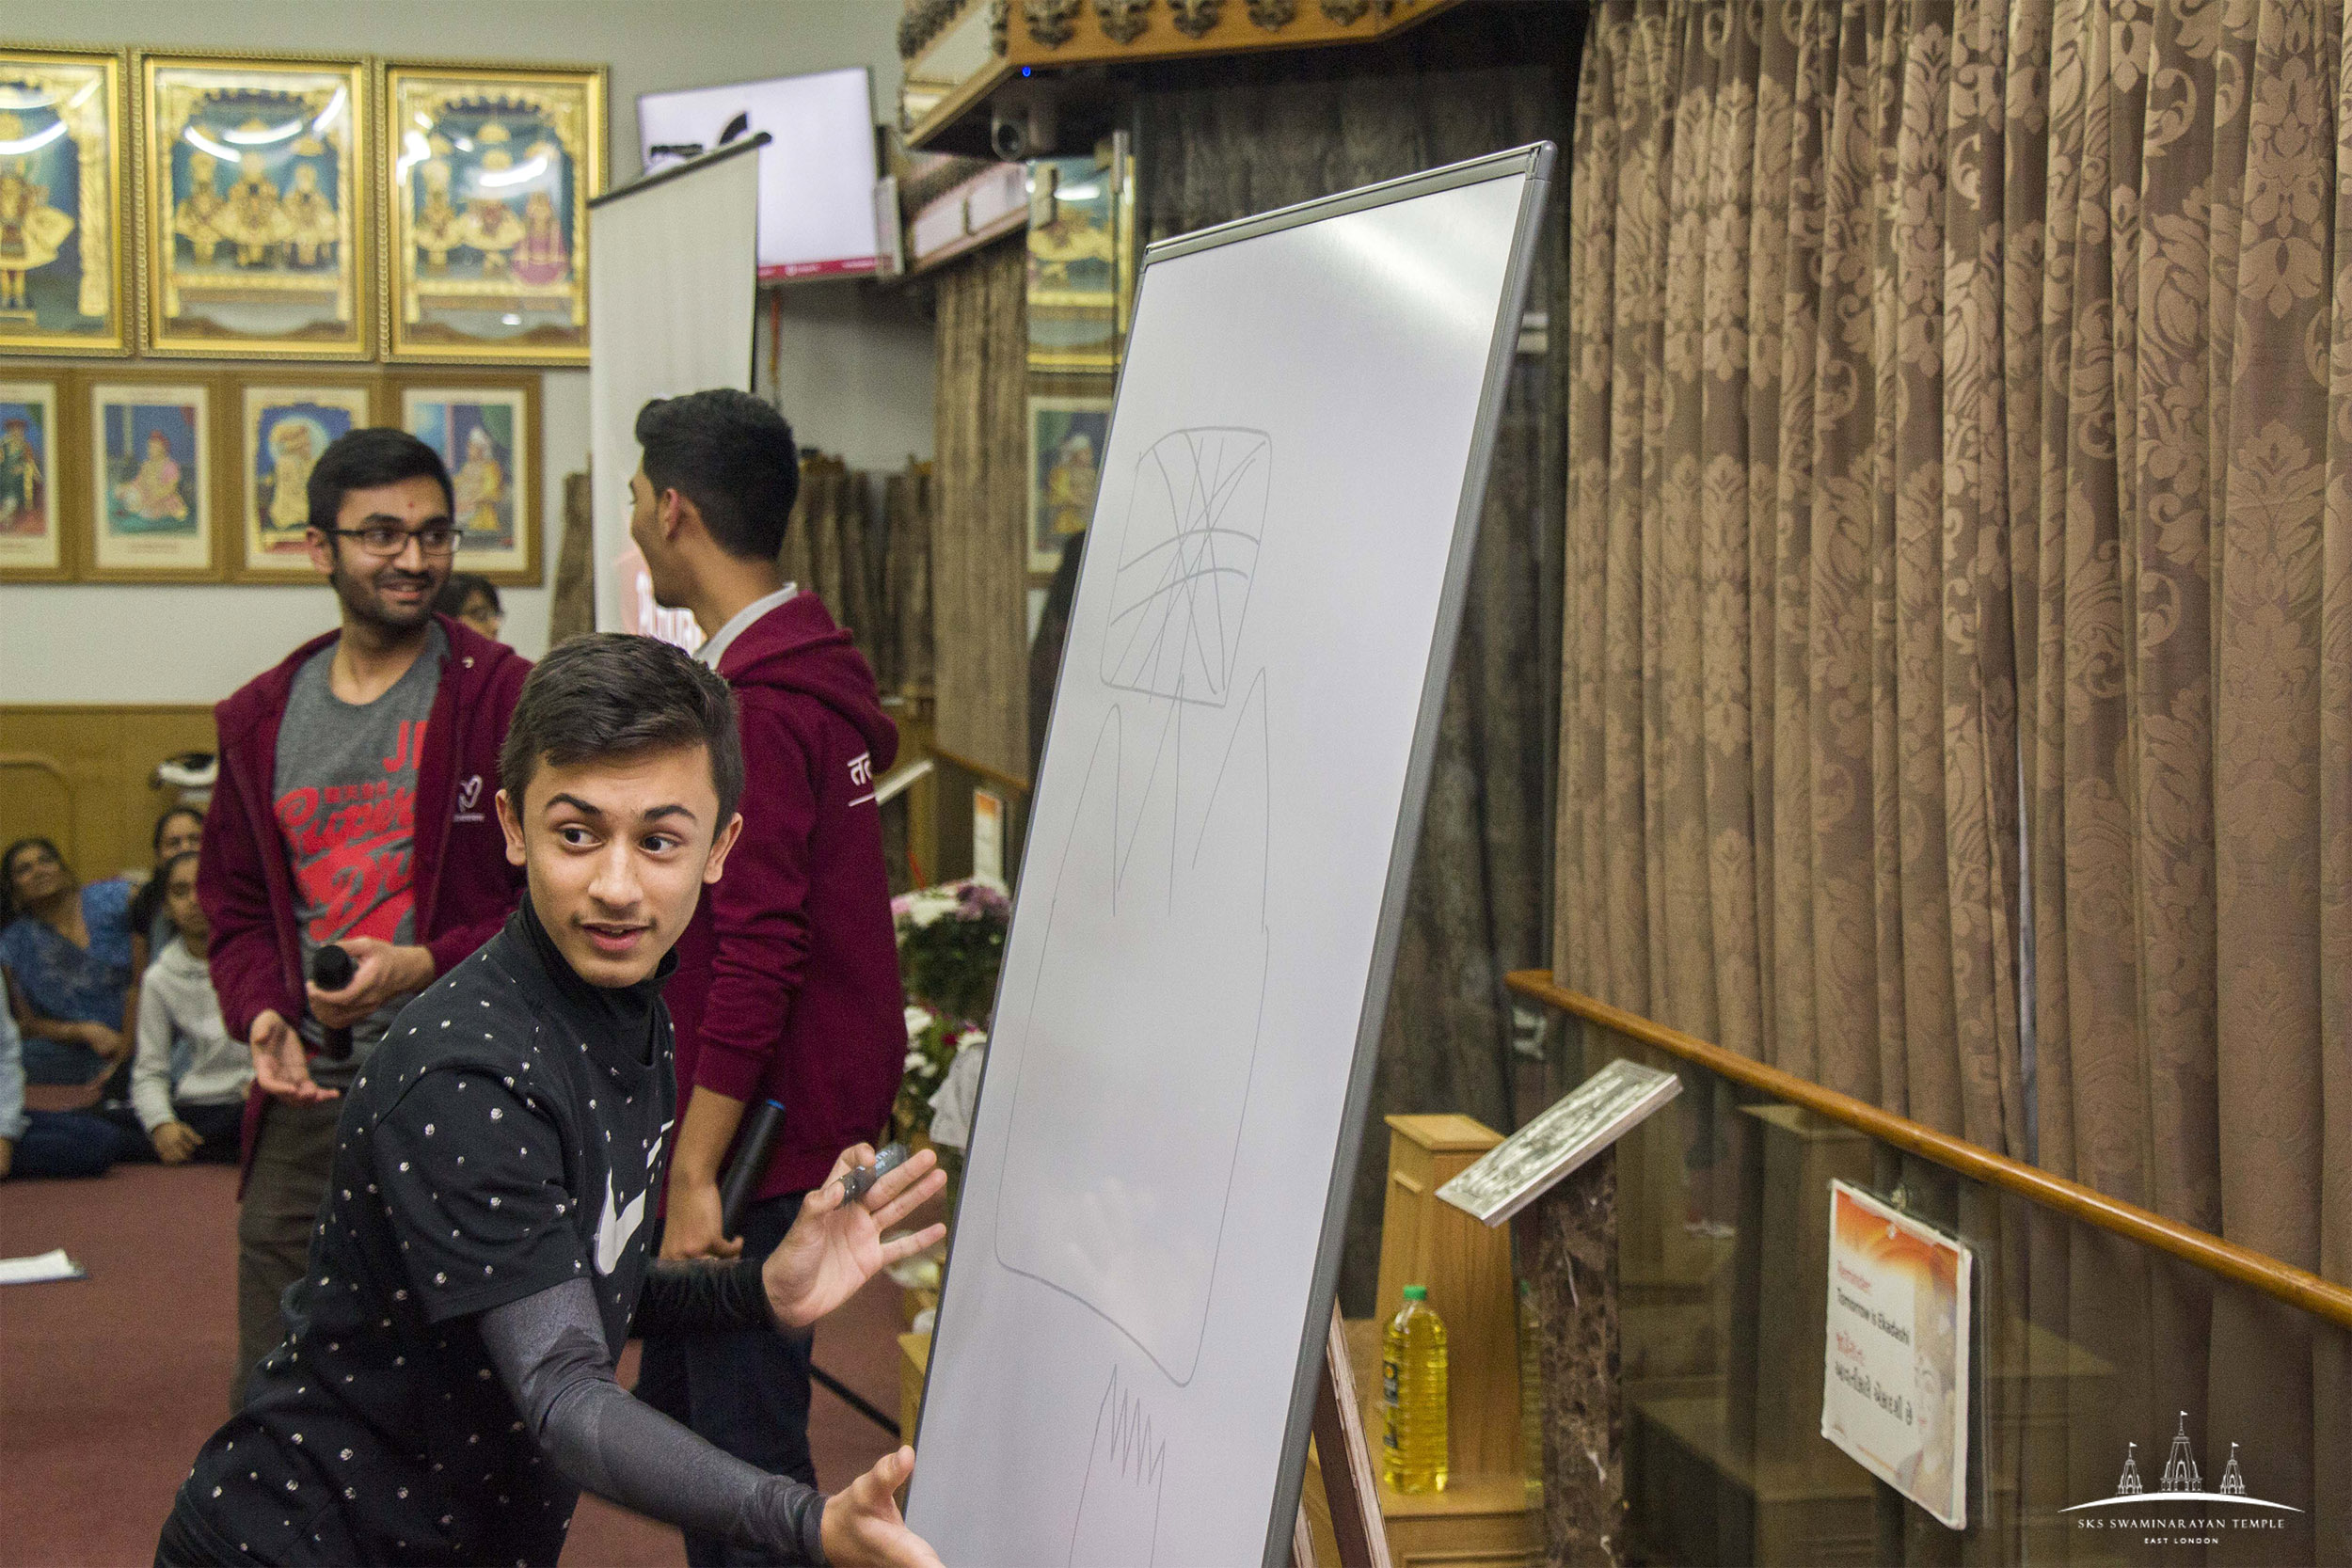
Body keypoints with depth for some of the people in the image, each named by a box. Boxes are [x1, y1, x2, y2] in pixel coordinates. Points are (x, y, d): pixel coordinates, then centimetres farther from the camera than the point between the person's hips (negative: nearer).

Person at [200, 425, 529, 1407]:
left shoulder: (507, 700, -4)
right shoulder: (262, 719, 12)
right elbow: (236, 908, 18)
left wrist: (426, 965, -18)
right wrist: (262, 1014, -2)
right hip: (305, 1100, 4)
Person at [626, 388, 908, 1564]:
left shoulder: (753, 706, -19)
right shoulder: (817, 667, 13)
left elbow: (756, 953, -24)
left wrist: (695, 1174, -22)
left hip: (764, 1126, -10)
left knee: (742, 1446, -4)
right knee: (676, 1410, 19)